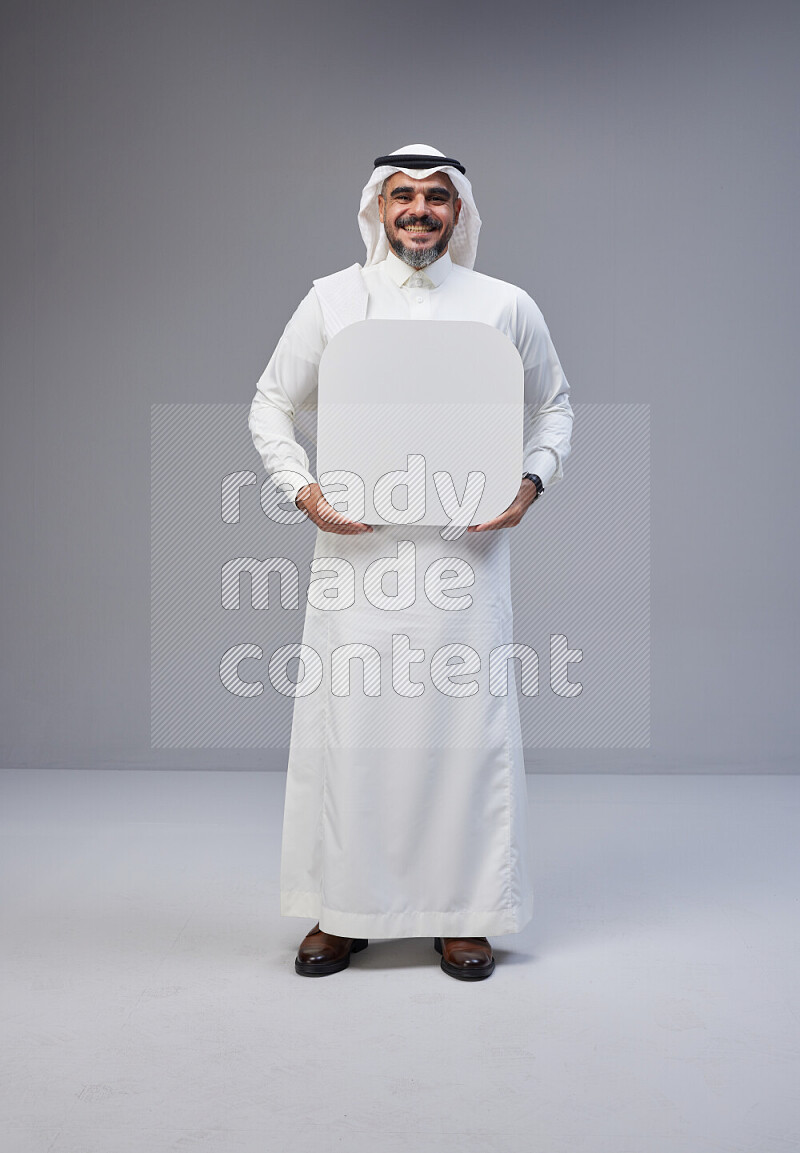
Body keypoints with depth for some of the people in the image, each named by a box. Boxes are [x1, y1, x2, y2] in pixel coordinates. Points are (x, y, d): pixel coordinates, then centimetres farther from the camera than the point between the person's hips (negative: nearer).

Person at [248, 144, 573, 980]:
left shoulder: (507, 307, 7)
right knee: (346, 718, 2)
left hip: (465, 545, 0)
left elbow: (554, 405, 18)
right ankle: (341, 911, 18)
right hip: (356, 543, 0)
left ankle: (462, 914, 18)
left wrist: (532, 480, 0)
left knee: (463, 719, 2)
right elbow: (271, 405, 12)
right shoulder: (332, 300, 6)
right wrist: (301, 488, -4)